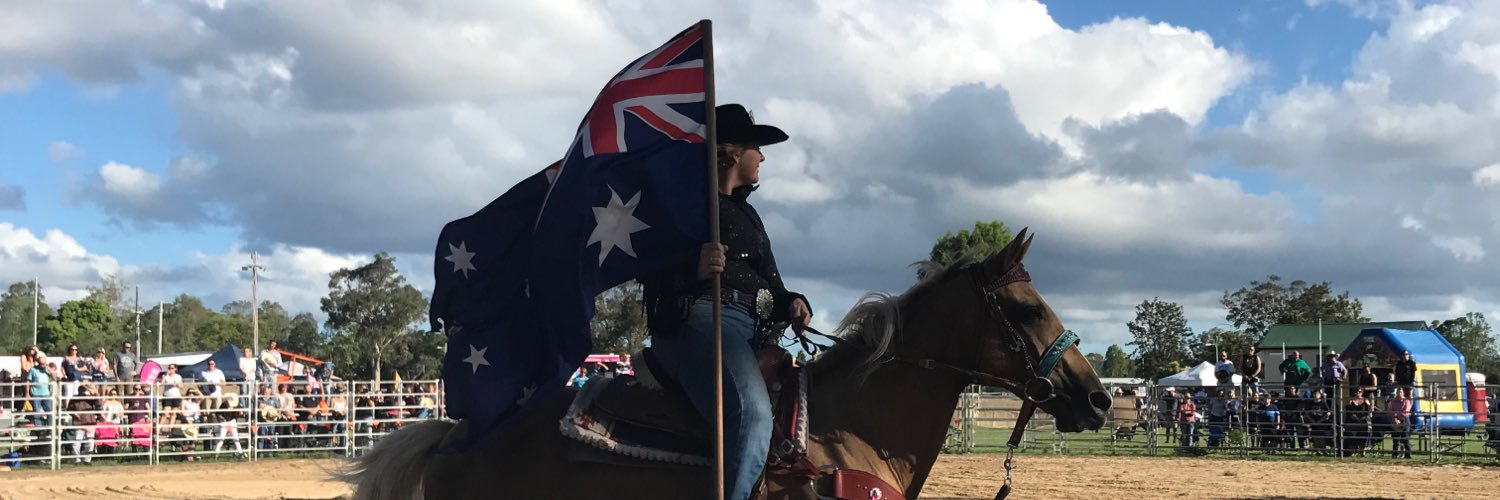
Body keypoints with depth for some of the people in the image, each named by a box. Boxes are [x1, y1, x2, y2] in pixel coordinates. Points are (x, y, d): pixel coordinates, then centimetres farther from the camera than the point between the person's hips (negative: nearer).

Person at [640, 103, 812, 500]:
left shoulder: (747, 214, 30)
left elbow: (770, 286, 27)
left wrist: (791, 304, 5)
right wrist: (694, 268, -28)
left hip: (752, 332, 10)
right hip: (700, 318, -10)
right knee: (753, 414, -34)